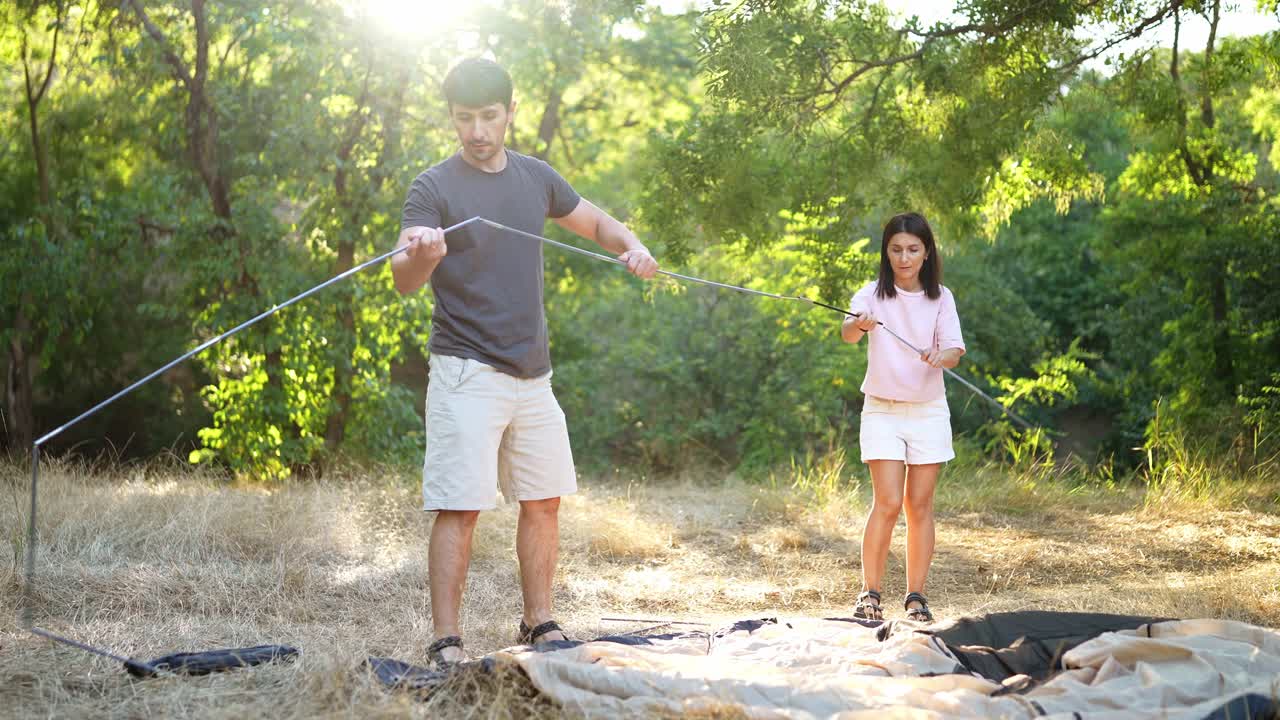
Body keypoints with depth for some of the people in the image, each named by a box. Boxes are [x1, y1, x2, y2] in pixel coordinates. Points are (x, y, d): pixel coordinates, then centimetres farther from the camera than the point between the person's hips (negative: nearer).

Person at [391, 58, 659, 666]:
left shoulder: (535, 177, 9)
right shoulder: (434, 188, -8)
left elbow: (593, 222, 24)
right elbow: (403, 281, -19)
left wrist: (630, 246, 2)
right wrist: (420, 256, -43)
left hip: (532, 372, 6)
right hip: (466, 374, -6)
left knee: (544, 501, 10)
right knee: (459, 508, -10)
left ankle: (539, 624, 23)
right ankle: (445, 643, -6)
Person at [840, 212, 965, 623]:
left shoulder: (940, 298, 2)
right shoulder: (873, 294, -4)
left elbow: (955, 351, -8)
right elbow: (847, 333, -23)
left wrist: (942, 355, -31)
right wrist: (859, 324, -47)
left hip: (928, 410, 2)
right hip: (882, 409, -2)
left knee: (920, 504, 3)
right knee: (888, 502, -10)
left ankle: (916, 595, 10)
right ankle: (870, 592, -1)